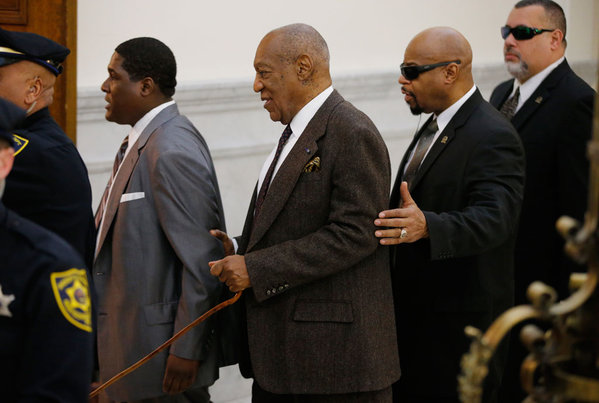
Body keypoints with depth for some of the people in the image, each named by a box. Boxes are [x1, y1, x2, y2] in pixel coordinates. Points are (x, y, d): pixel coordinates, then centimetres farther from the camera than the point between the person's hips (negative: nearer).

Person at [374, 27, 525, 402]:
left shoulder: (493, 136, -18)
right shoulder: (435, 126, 13)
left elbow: (493, 218, -31)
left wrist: (425, 225, -45)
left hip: (460, 323, -9)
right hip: (415, 310, 9)